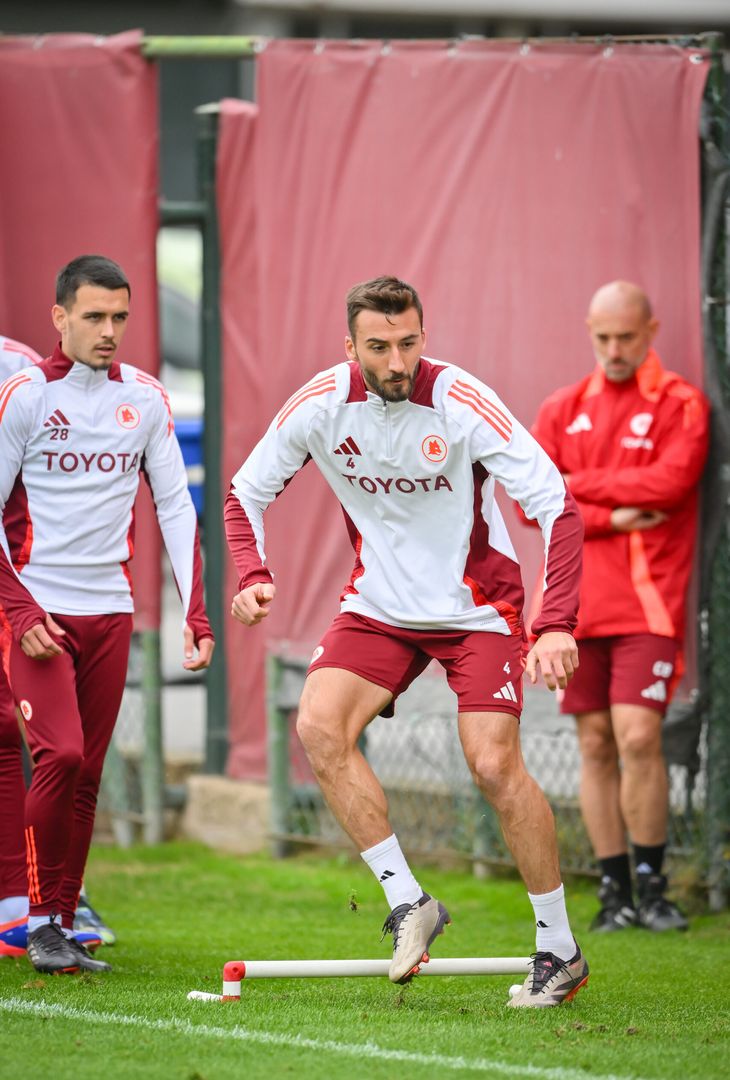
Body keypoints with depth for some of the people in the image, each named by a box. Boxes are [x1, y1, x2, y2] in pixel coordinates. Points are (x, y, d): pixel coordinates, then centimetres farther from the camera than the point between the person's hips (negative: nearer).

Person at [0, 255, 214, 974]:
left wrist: (194, 613, 0)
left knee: (86, 777, 3)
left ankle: (64, 925, 11)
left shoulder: (146, 398, 6)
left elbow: (174, 506, 9)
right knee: (61, 755, -17)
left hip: (109, 611, 4)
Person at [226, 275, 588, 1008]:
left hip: (477, 606, -4)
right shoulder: (320, 405, -11)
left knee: (495, 765, -16)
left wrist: (557, 625, -34)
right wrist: (252, 575, -16)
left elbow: (557, 507, -23)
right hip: (379, 604, 4)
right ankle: (407, 901, -9)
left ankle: (560, 950, -1)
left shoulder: (460, 404, -22)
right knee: (318, 726, -19)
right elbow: (247, 492, 4)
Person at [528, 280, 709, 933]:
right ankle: (615, 891, 9)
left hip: (647, 602, -4)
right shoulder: (564, 410, 13)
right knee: (596, 744, 2)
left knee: (638, 734, -14)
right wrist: (609, 517, -9)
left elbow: (668, 481, -14)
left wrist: (578, 485, -6)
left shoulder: (680, 406, 2)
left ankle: (653, 885, -2)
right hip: (579, 602, 4)